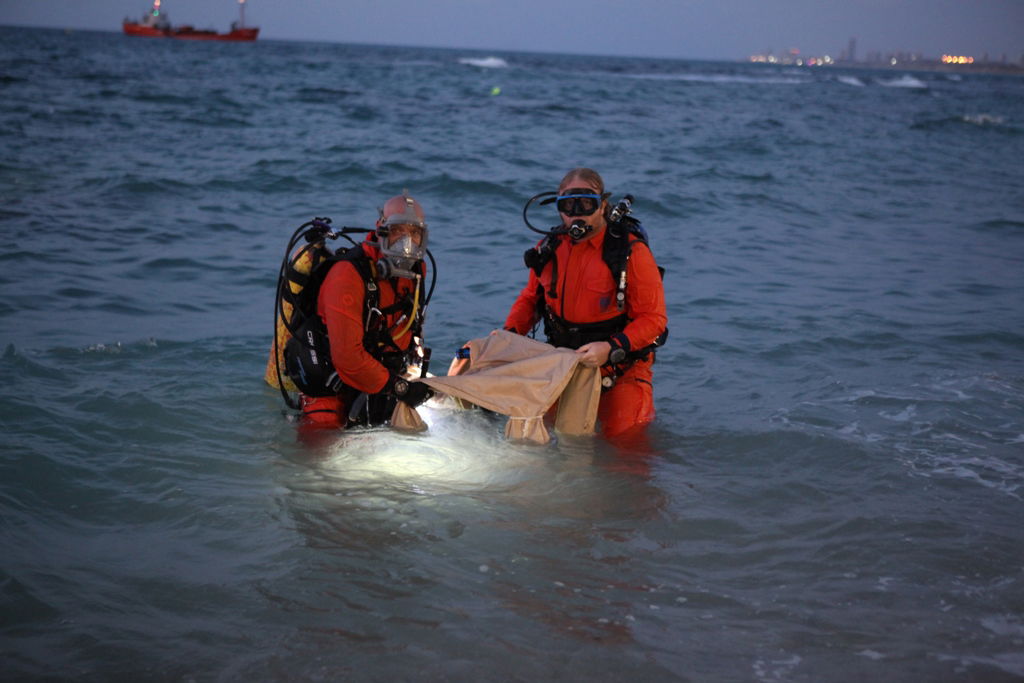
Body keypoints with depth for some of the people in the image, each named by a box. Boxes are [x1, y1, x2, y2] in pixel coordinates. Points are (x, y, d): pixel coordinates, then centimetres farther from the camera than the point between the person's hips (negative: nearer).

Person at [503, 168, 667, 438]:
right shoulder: (550, 248, 0)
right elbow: (530, 298, 16)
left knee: (622, 437, -12)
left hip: (621, 367, -4)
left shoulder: (630, 251, -15)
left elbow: (654, 318, -15)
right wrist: (510, 332, -3)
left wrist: (612, 349, -29)